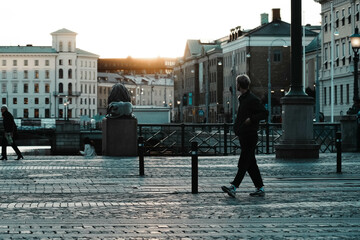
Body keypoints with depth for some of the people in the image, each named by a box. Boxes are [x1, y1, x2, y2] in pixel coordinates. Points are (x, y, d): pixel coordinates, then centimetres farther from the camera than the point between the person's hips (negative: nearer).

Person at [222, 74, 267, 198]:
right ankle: (260, 188, 13)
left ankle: (233, 187, -17)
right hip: (243, 135, 10)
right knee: (251, 164, 10)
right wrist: (237, 127, 14)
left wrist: (251, 119, -21)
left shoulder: (252, 99, -12)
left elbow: (264, 113, -14)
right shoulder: (243, 99, 17)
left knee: (243, 163, -11)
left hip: (250, 136, -10)